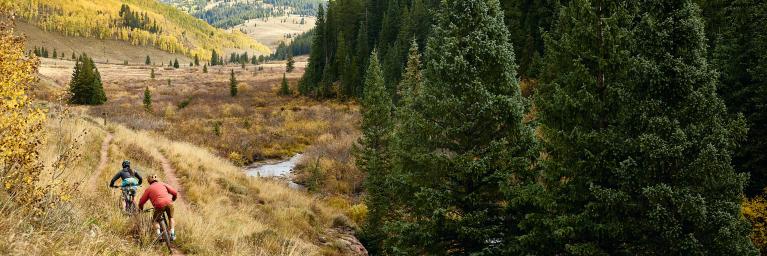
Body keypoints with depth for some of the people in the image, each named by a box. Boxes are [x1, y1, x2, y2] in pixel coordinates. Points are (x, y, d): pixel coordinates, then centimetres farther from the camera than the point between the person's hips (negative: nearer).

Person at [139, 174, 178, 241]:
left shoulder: (149, 189, 18)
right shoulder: (163, 184, 22)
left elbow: (141, 202, 19)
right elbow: (175, 193, 15)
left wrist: (141, 209, 38)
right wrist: (172, 200, 34)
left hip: (159, 205, -2)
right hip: (169, 203, 2)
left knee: (155, 220, 20)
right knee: (171, 218, 26)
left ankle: (159, 234, 2)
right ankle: (172, 234, 13)